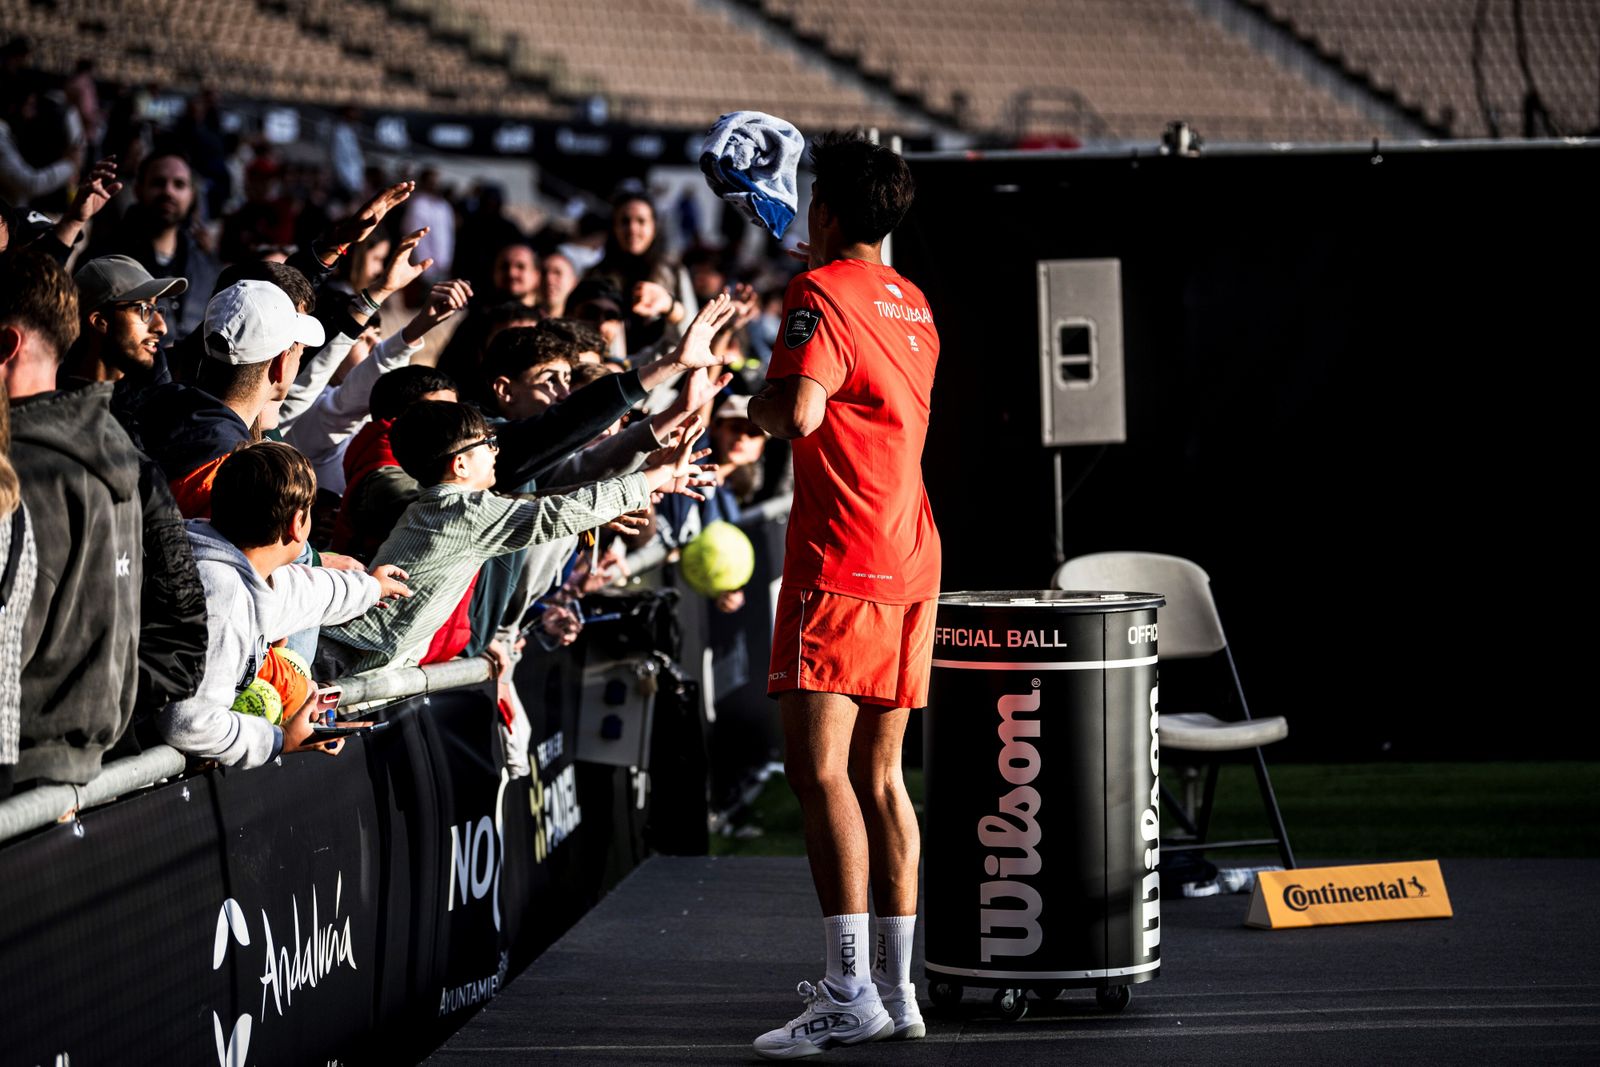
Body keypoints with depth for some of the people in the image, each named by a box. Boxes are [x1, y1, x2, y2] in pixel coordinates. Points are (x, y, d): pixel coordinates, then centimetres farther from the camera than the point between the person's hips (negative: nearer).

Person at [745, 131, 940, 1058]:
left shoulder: (822, 293, -9)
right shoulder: (912, 303, 17)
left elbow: (798, 413, -24)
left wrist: (757, 401, 0)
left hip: (842, 559, -9)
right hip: (913, 561, 9)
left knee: (819, 766, -11)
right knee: (880, 772, 12)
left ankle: (851, 991, -19)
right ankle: (897, 986, 13)